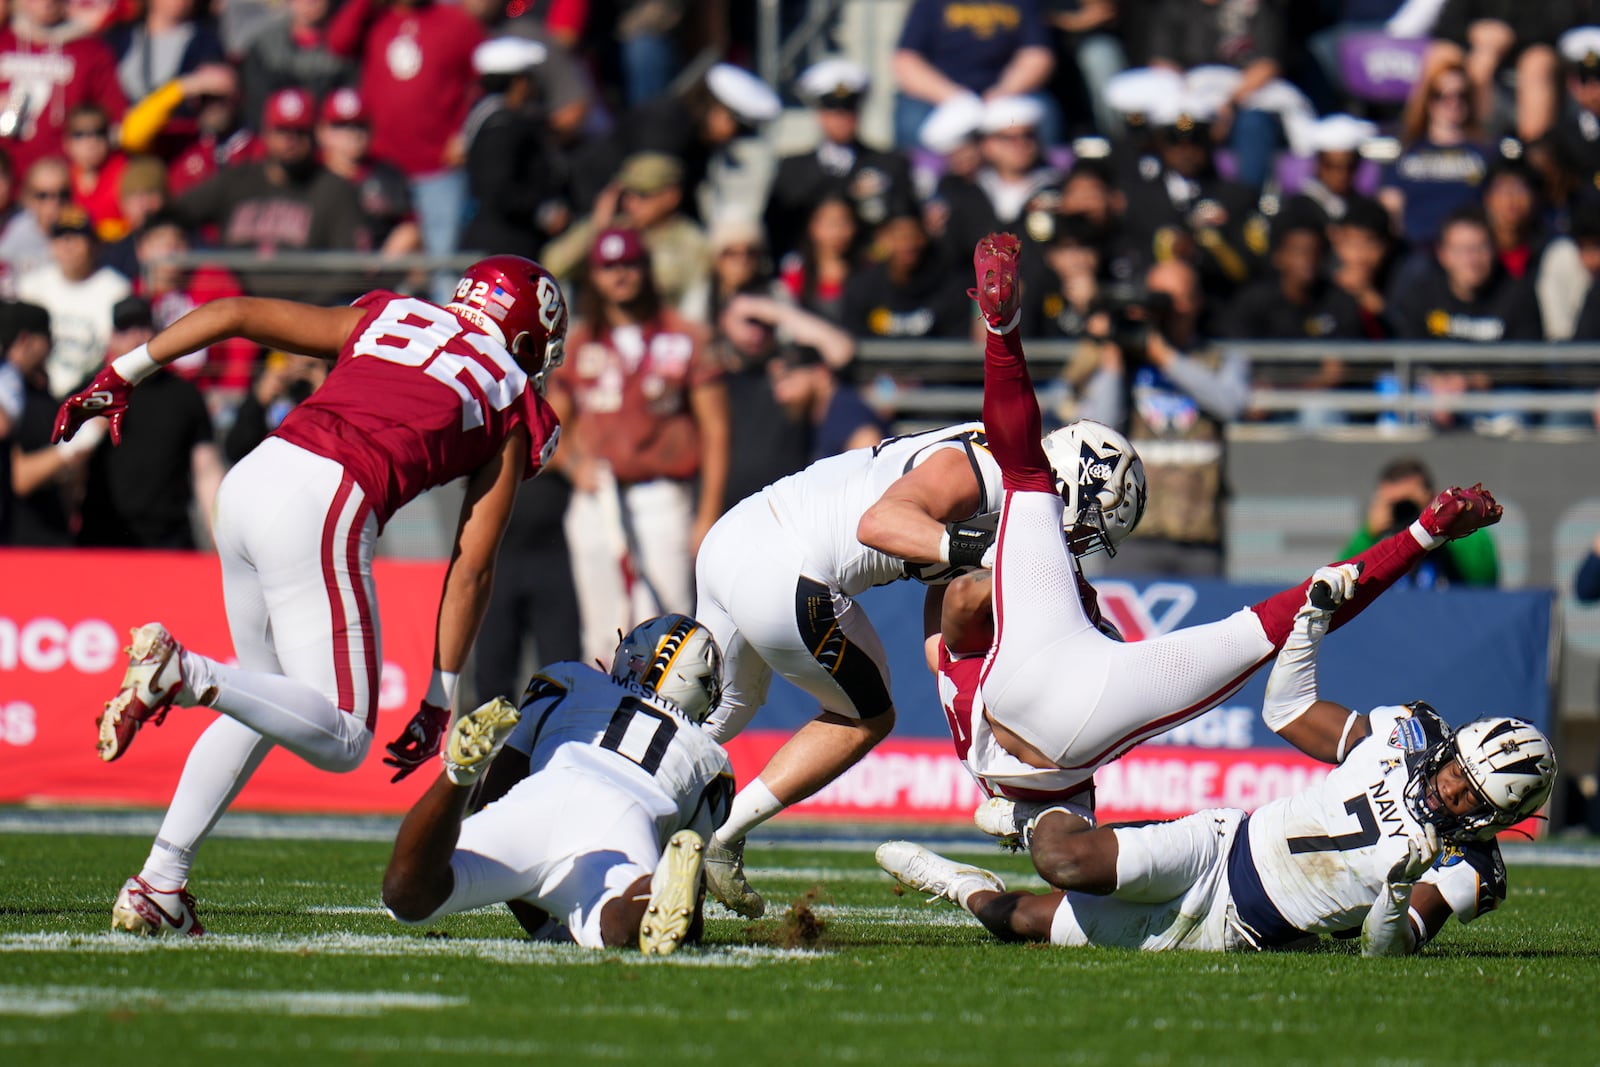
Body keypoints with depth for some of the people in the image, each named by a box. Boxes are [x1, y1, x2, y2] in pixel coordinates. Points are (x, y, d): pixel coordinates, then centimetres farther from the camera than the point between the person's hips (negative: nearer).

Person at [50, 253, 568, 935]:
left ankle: (156, 884, 14)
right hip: (322, 510, -6)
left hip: (247, 485, 6)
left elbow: (232, 313, 19)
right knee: (341, 740, 0)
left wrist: (123, 376, 24)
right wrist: (439, 702, 15)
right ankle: (185, 674, -24)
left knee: (269, 701, 23)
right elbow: (471, 571, 12)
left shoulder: (384, 318, 27)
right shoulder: (510, 405, 15)